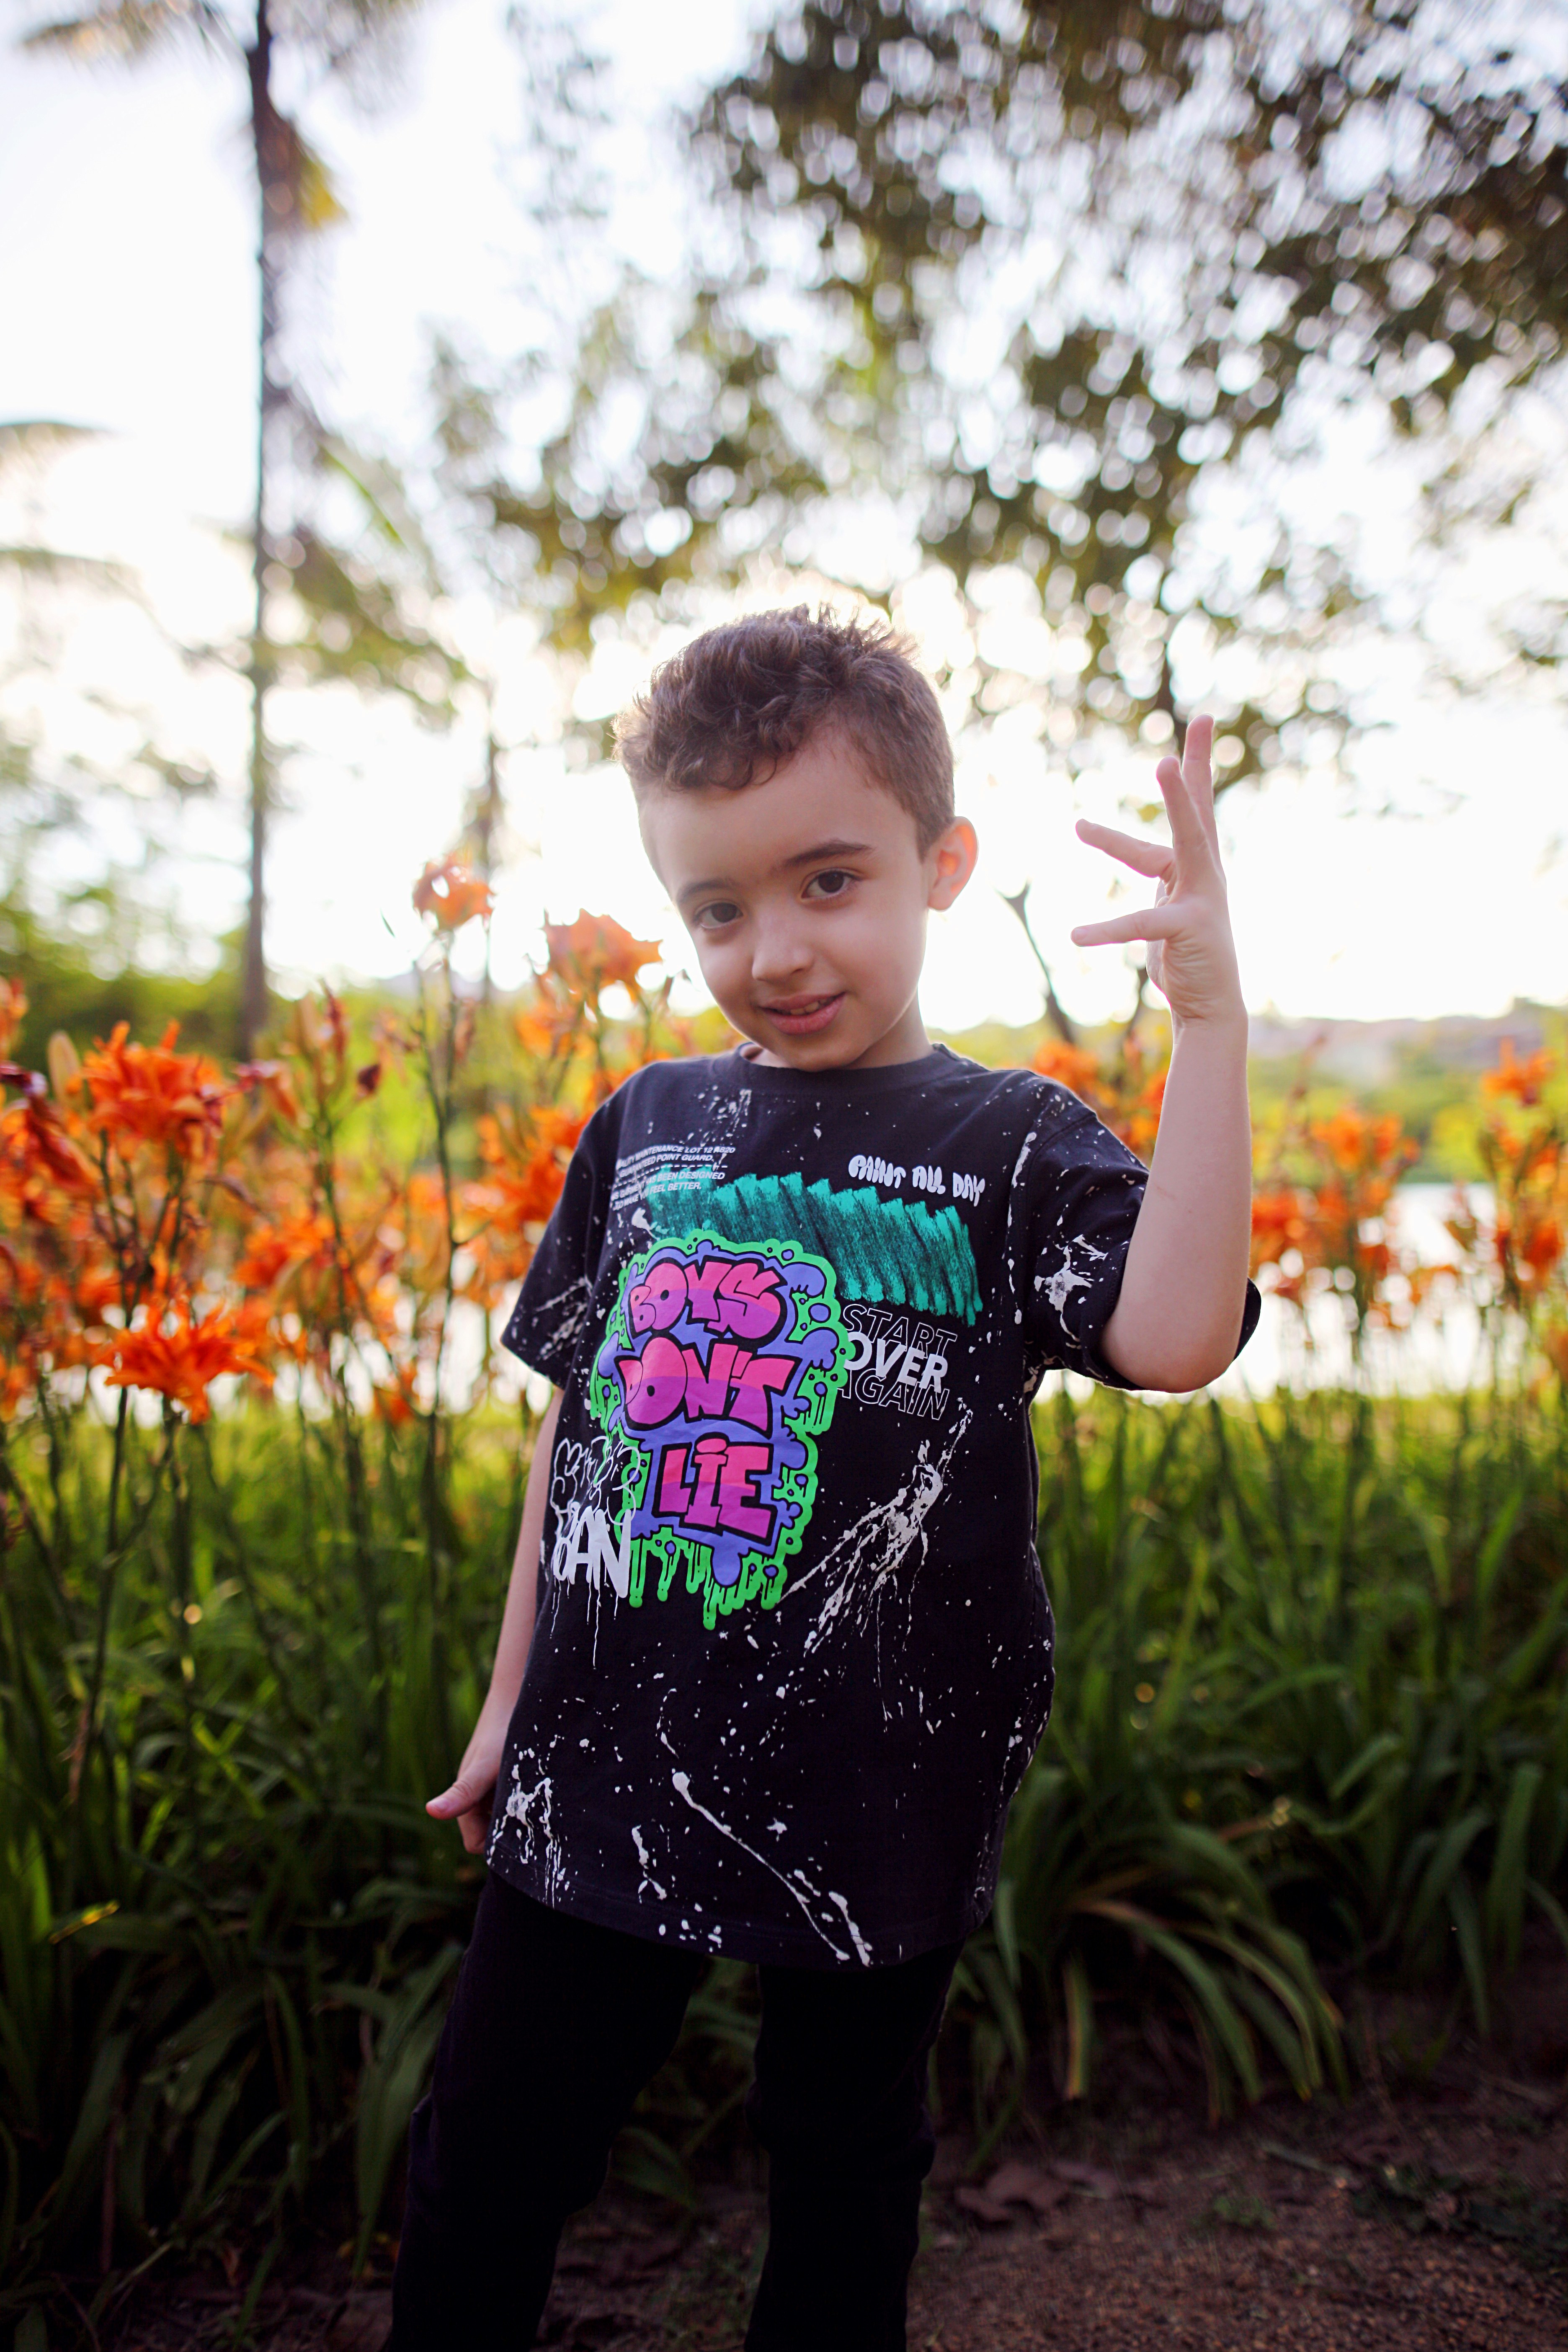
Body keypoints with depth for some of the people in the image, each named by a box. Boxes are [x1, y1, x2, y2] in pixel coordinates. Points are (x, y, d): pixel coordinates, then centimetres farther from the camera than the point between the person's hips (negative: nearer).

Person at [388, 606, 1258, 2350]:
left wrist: (1209, 1017, -28)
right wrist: (510, 1701, 13)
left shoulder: (1014, 1148, -6)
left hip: (874, 1799, -2)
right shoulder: (641, 1131, 2)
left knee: (845, 2170, 20)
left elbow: (1175, 1338, -25)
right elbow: (574, 1425, 8)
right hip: (604, 1771, 3)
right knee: (483, 2151, 15)